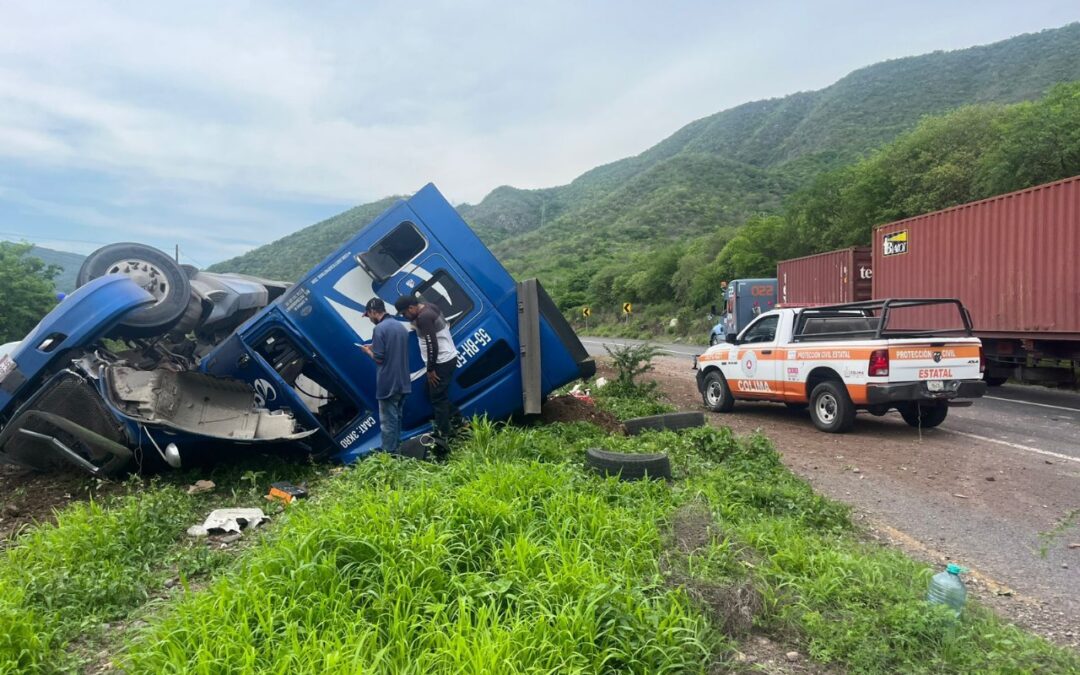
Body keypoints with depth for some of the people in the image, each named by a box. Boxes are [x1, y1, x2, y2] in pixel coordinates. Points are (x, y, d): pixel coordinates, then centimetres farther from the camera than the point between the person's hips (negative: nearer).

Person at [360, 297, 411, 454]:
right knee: (397, 417, 18)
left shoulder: (380, 329, -15)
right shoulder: (401, 326, 11)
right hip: (403, 382, 8)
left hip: (388, 383, -8)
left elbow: (379, 358, -17)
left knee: (388, 421, 0)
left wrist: (368, 351, 2)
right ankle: (396, 449, 25)